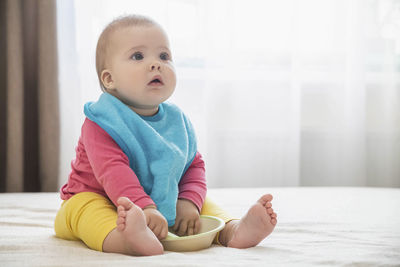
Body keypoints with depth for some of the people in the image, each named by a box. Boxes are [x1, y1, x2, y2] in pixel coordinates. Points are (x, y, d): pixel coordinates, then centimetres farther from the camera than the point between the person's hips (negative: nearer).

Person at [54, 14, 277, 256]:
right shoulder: (102, 121, -19)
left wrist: (188, 202, -15)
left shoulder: (176, 121, 1)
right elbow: (112, 171, -32)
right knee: (86, 209, -35)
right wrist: (144, 207, -45)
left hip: (161, 206, 6)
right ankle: (121, 239, -65)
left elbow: (194, 164, 5)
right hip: (101, 201, -6)